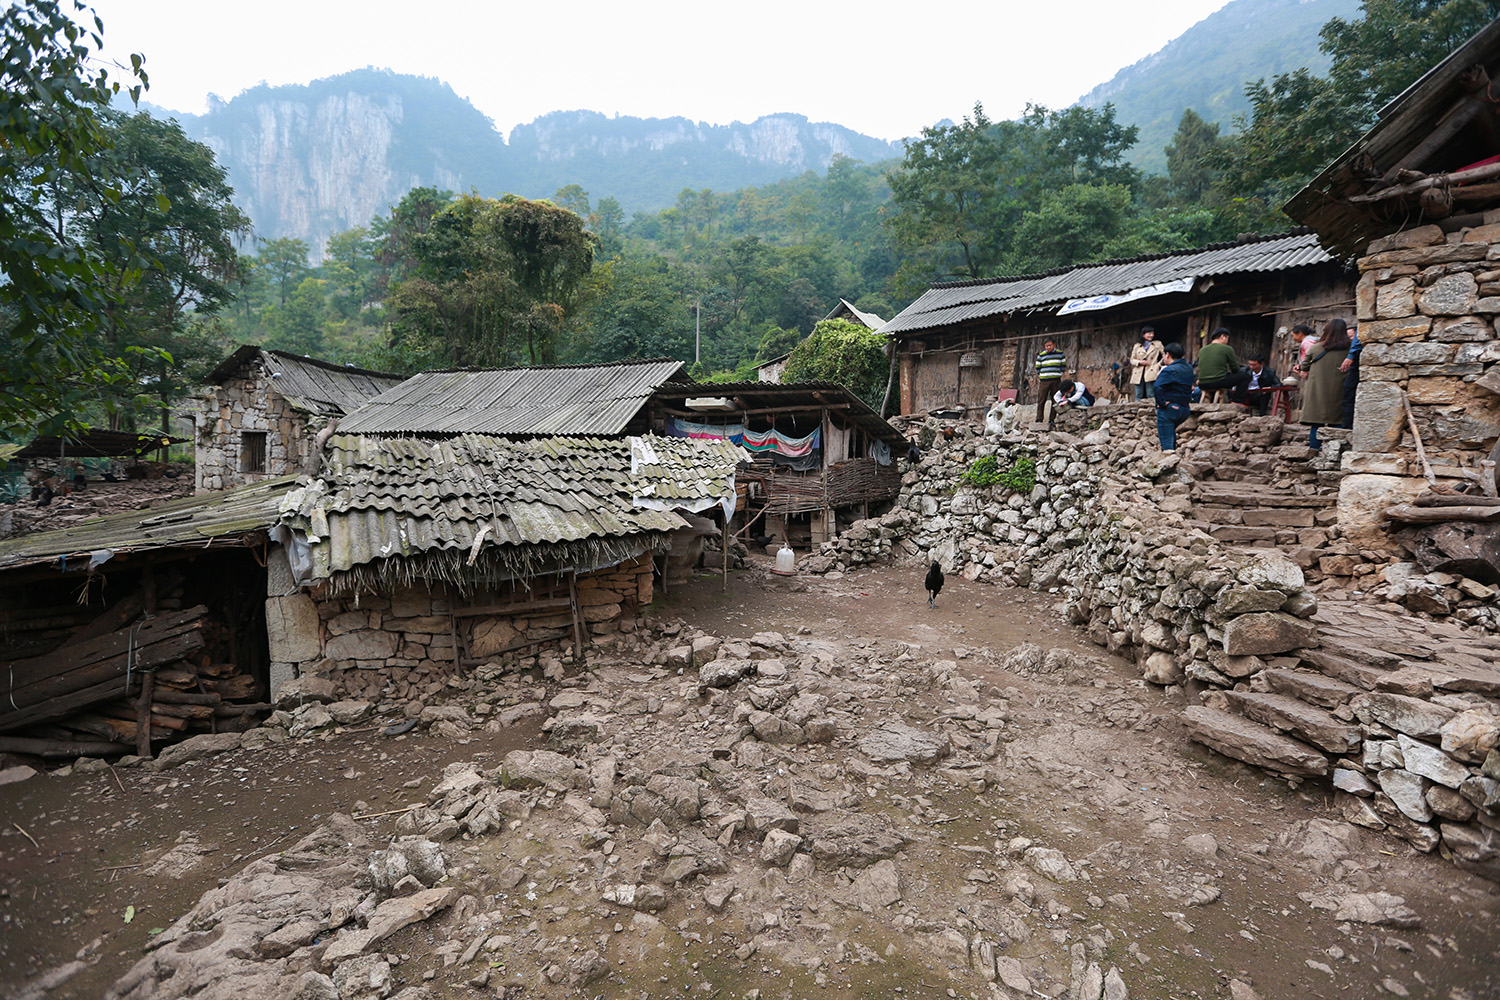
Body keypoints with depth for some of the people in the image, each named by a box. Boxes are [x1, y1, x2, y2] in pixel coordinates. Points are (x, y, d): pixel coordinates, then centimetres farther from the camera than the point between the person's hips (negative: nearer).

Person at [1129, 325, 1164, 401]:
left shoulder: (1157, 345, 11)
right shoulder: (1137, 346, 14)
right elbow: (1132, 359, 13)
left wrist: (1159, 365, -3)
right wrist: (1140, 362, -5)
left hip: (1151, 373, -2)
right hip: (1138, 374, 2)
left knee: (1151, 395, -7)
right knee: (1139, 396, 1)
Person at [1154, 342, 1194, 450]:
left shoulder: (1168, 370, -15)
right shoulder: (1189, 368, 9)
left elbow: (1157, 387, -30)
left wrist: (1161, 402, -21)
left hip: (1168, 409, -8)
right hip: (1185, 410, 8)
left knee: (1167, 445, -8)